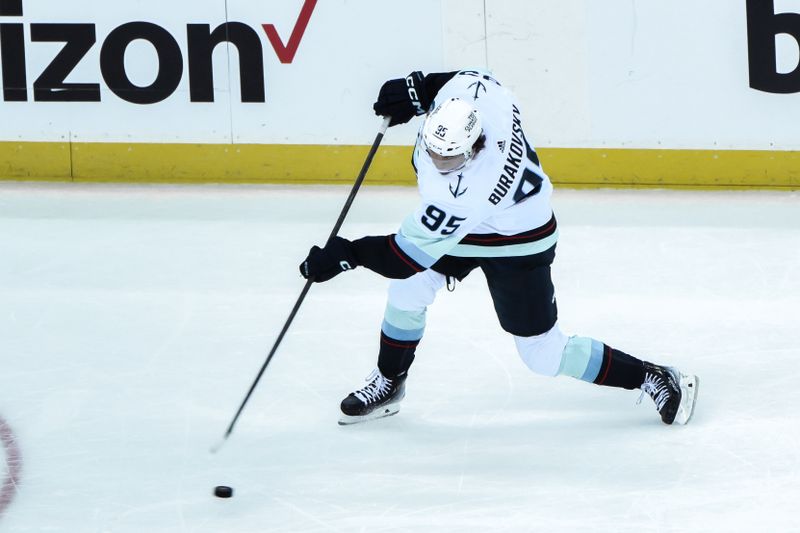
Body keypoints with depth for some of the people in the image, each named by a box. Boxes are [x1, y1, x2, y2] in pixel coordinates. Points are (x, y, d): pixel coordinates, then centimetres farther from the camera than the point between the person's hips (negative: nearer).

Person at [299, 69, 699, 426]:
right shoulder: (471, 92, -29)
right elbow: (473, 77, -1)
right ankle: (388, 384, 24)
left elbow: (411, 253, -34)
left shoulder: (466, 194, -44)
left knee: (543, 354, 2)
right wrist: (417, 89, -7)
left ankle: (652, 379, 16)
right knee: (408, 289, 1)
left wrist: (348, 255, -30)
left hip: (517, 245, -8)